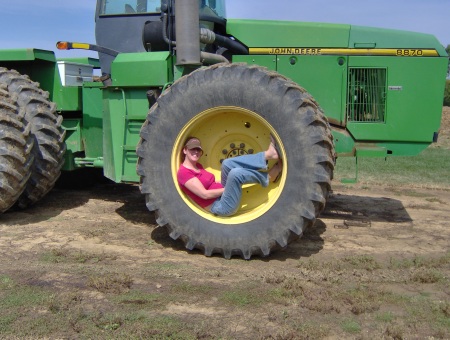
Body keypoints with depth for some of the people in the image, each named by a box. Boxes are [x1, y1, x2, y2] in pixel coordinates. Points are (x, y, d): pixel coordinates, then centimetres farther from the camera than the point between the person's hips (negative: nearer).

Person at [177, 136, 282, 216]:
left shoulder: (197, 166, 14)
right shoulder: (184, 173, -14)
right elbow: (205, 194, -18)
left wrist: (230, 186, -1)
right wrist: (228, 188, -12)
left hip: (223, 194, 9)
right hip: (221, 207, -9)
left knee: (227, 164, -10)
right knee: (235, 173, -30)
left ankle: (268, 154, -13)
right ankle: (269, 177, -5)